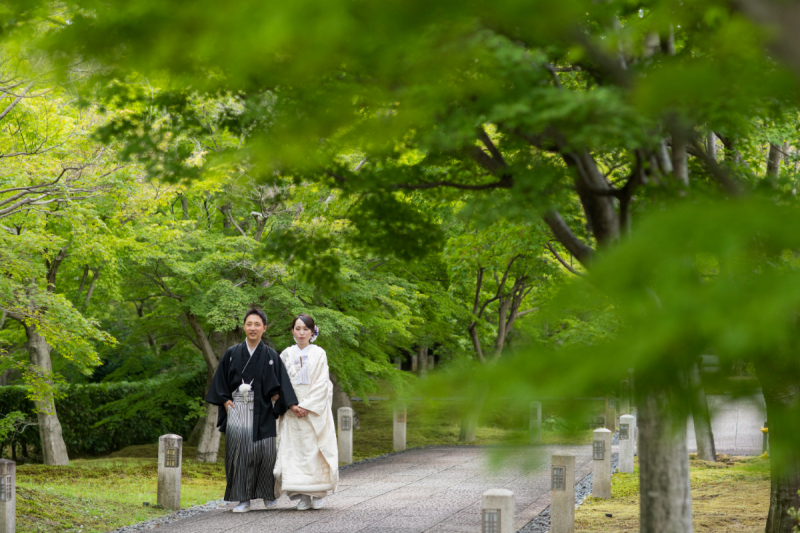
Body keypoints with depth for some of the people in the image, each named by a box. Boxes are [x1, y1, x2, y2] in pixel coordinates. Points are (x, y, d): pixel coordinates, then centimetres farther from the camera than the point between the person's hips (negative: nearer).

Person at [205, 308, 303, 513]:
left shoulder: (271, 356, 5)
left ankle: (268, 494, 19)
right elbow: (220, 381, 11)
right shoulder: (232, 354, 7)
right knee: (239, 451, -7)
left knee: (265, 450, -2)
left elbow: (282, 383, 1)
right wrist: (225, 400, -1)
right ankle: (243, 499, -4)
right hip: (237, 409, 0)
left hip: (261, 411, 0)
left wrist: (292, 404, -9)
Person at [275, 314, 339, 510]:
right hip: (292, 411, 2)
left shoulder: (319, 354, 2)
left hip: (315, 410, -2)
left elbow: (322, 384, -4)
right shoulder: (287, 354, 8)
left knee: (315, 450, -5)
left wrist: (307, 406, -12)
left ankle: (318, 494, 4)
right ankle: (303, 495, 0)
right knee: (294, 450, -5)